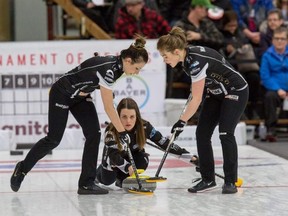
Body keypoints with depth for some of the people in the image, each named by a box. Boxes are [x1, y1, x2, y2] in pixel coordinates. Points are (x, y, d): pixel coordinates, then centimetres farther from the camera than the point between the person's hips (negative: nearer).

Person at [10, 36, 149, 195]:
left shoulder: (117, 64, -8)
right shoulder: (108, 69, -34)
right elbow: (109, 108, -30)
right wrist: (122, 132, -26)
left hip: (80, 95, 8)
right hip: (62, 93, -8)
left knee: (94, 134, -6)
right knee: (54, 139, 0)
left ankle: (86, 183, -2)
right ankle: (22, 168, 22)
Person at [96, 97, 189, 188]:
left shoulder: (144, 127, -30)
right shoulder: (111, 131, -38)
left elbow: (162, 141, -22)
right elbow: (114, 155, -45)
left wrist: (181, 151, -30)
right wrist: (128, 167, -62)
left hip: (133, 154, 1)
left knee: (143, 159, -28)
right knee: (107, 180, -10)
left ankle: (123, 179, -2)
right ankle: (100, 170, 27)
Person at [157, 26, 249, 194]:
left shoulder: (196, 61, -33)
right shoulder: (186, 56, -8)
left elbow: (197, 100, -29)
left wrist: (182, 122, -23)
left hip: (235, 91, -9)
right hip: (215, 92, 9)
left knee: (226, 134, -17)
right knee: (202, 133, -1)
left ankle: (231, 181, -7)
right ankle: (208, 179, 4)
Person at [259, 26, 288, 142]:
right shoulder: (267, 56, 5)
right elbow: (265, 77, -1)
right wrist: (278, 89, -15)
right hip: (275, 90, 0)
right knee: (269, 96, -32)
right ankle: (271, 130, -27)